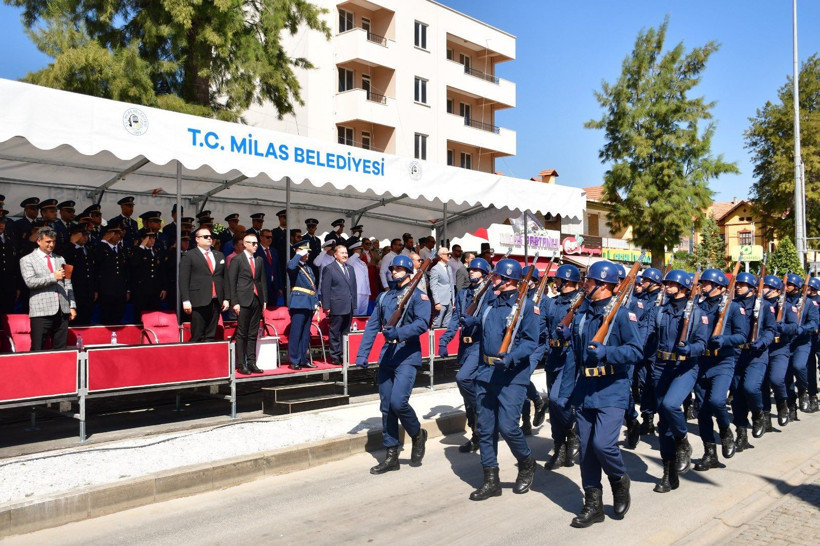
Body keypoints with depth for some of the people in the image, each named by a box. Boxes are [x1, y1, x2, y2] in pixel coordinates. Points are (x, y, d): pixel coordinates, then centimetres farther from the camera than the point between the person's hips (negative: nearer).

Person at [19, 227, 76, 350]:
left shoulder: (60, 259, 20)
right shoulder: (27, 260, 6)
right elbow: (30, 282, -9)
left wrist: (72, 306, 9)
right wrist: (53, 277, -14)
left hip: (62, 311, 4)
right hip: (41, 312, -4)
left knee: (60, 349, 4)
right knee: (37, 350, -4)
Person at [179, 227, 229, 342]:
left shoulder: (219, 255, 19)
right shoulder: (189, 256, 4)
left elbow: (225, 278, 17)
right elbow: (183, 280, -3)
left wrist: (226, 298, 10)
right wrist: (186, 300, -11)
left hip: (216, 301, 5)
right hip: (199, 302, -5)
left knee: (211, 336, 5)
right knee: (197, 337, -5)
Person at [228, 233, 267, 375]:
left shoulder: (259, 260, 13)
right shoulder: (237, 260, -2)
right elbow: (231, 282, -4)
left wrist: (264, 299, 8)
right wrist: (234, 302, -10)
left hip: (257, 300, 5)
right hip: (244, 301, -5)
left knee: (253, 334, 7)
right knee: (242, 334, -1)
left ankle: (251, 363, 12)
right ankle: (241, 364, 3)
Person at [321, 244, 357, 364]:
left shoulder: (350, 269, 16)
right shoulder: (329, 269, -4)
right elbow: (325, 289, -8)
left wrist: (354, 303, 11)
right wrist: (326, 306, -12)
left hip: (349, 307, 6)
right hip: (337, 307, -6)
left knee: (345, 332, 11)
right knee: (335, 332, 0)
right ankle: (335, 357, 6)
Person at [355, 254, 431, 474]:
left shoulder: (418, 296, -3)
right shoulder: (384, 297, 14)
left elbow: (422, 324, -17)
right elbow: (372, 325, 12)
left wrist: (398, 333, -29)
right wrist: (362, 353, 5)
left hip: (407, 355, -6)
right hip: (387, 354, 6)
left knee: (398, 402, -17)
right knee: (386, 406, 7)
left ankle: (417, 435, 13)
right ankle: (391, 456, 16)